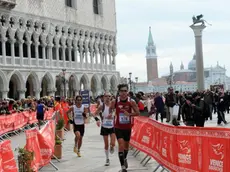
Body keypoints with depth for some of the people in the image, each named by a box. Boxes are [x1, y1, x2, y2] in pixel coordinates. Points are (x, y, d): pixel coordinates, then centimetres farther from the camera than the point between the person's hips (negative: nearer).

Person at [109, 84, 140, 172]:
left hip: (128, 127, 2)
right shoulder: (114, 102, -10)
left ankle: (124, 158, 50)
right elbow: (110, 110, 7)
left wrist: (129, 114, -26)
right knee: (121, 144, -18)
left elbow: (138, 113, -9)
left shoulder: (131, 102, -11)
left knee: (126, 145, 19)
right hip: (118, 127, -2)